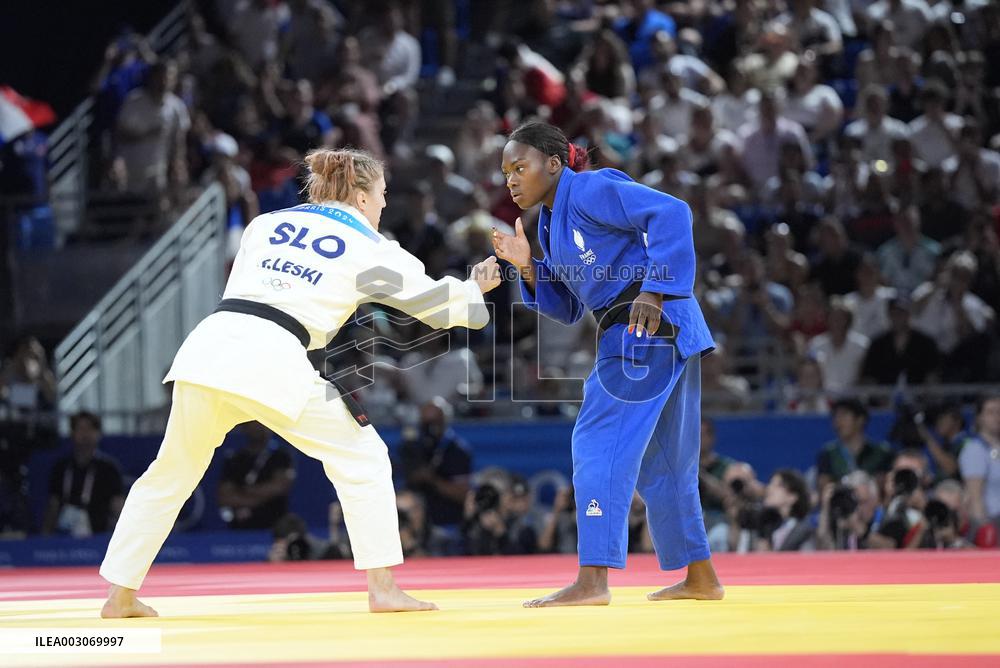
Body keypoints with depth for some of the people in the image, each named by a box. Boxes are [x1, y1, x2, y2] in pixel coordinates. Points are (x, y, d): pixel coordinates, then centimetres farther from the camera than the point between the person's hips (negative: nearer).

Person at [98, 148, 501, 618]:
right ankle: (382, 588, 4)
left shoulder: (265, 224, 24)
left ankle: (120, 596, 23)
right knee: (360, 458, 11)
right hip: (272, 362, -5)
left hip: (209, 345, 5)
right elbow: (433, 300, 21)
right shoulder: (368, 248, 13)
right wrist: (476, 289, 42)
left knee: (172, 473, 21)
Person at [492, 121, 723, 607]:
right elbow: (567, 308, 20)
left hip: (648, 325, -10)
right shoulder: (550, 222, 18)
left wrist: (655, 291, -25)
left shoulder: (591, 190, -11)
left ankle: (593, 581, -20)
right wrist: (526, 267, 5)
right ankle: (701, 578, 27)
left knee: (600, 443, -15)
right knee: (661, 460, 17)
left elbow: (671, 212, -21)